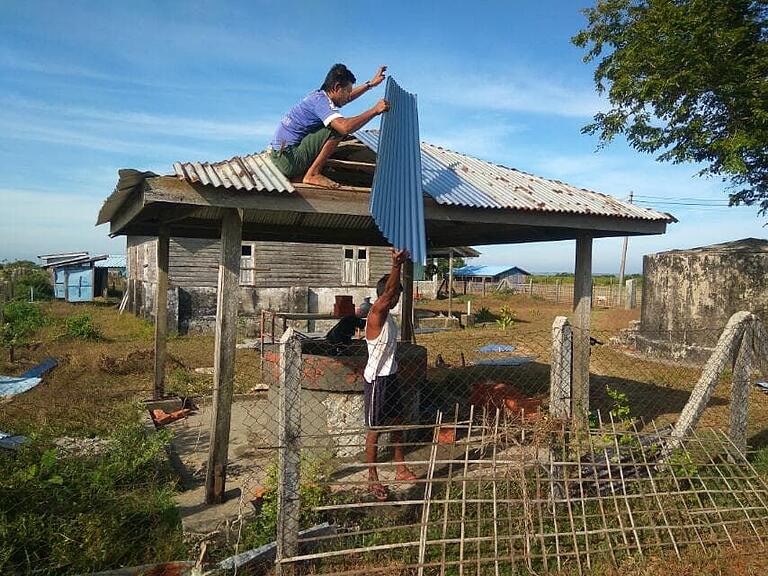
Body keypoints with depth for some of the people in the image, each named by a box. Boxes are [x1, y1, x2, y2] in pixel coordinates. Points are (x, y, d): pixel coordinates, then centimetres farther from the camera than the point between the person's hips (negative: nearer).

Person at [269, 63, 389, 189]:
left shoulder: (319, 95, 12)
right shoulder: (321, 101, -17)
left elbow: (347, 97, 33)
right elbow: (345, 127, -34)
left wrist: (370, 84, 33)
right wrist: (375, 110, -25)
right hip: (289, 161, -10)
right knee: (338, 129, -18)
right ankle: (312, 175, -13)